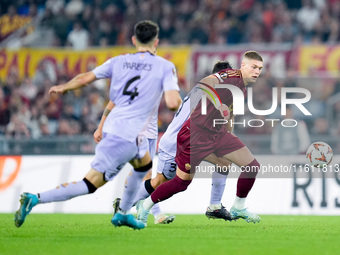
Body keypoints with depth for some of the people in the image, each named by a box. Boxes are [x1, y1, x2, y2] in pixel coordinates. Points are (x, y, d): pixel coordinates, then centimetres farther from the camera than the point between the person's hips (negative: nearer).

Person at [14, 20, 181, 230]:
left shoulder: (119, 61, 10)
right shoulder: (165, 67, -3)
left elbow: (84, 78, 8)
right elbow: (173, 103, -15)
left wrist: (63, 87, 26)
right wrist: (180, 99, 9)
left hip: (112, 127, 7)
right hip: (127, 136, -7)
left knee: (144, 165, 32)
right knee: (90, 184, -6)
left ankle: (123, 214, 35)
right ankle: (35, 199, -18)